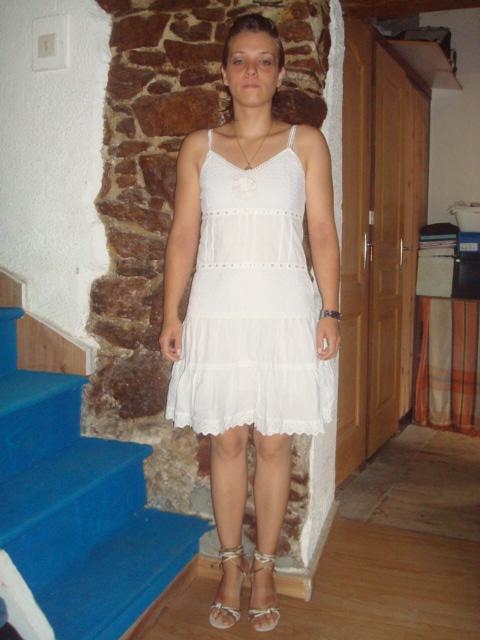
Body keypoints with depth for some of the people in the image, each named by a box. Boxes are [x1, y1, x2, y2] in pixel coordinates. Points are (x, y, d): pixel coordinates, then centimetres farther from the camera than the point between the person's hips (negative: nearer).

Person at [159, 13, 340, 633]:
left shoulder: (305, 143, 5)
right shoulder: (198, 147, 7)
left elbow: (322, 232, 2)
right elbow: (183, 235, 5)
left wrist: (330, 310, -4)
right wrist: (171, 314, 0)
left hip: (283, 313, -1)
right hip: (218, 312, 1)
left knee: (274, 443, 6)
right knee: (227, 441, 8)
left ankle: (263, 566, 23)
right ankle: (230, 564, 26)